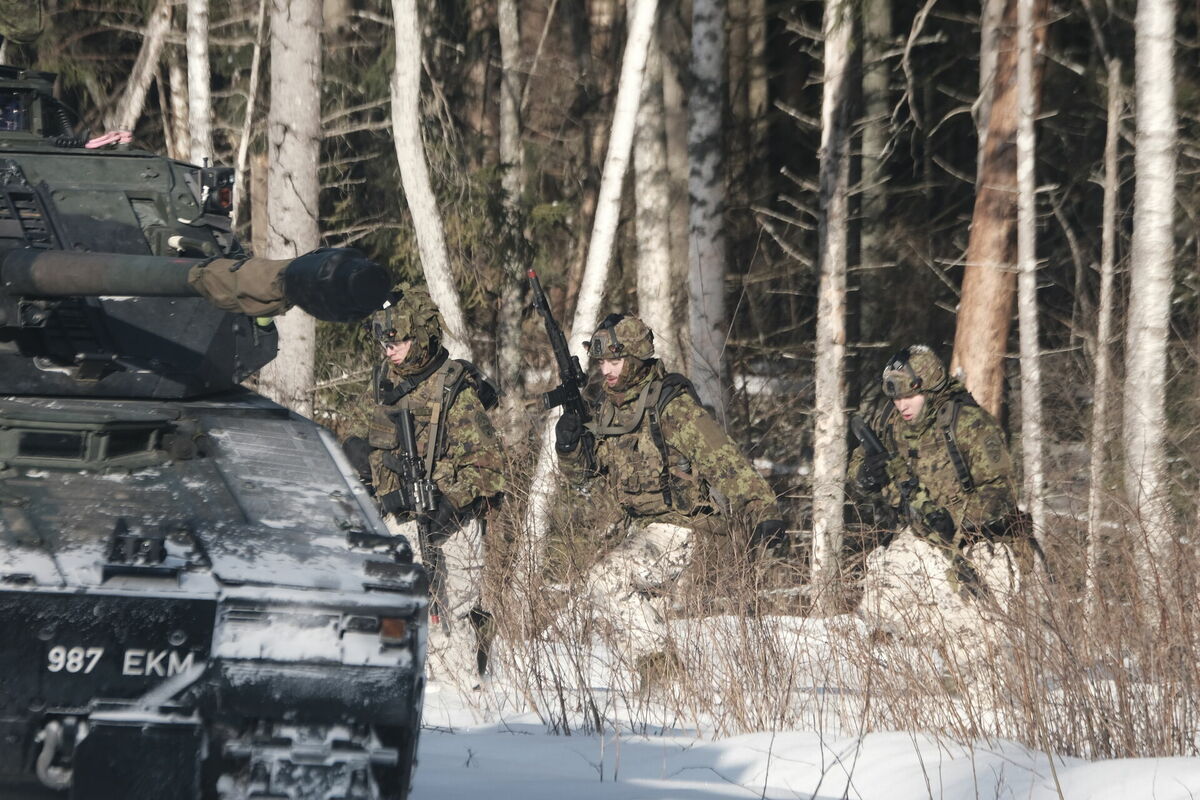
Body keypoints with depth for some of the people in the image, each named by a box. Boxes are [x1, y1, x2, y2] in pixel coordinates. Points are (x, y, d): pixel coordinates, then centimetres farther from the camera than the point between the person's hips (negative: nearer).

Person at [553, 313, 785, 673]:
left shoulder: (672, 406, -18)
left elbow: (725, 461, -24)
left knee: (607, 578, -24)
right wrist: (569, 447, -7)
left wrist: (762, 511, -34)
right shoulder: (609, 411, 6)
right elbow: (587, 475, 15)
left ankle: (658, 662, -17)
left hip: (683, 530, -9)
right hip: (640, 529, 9)